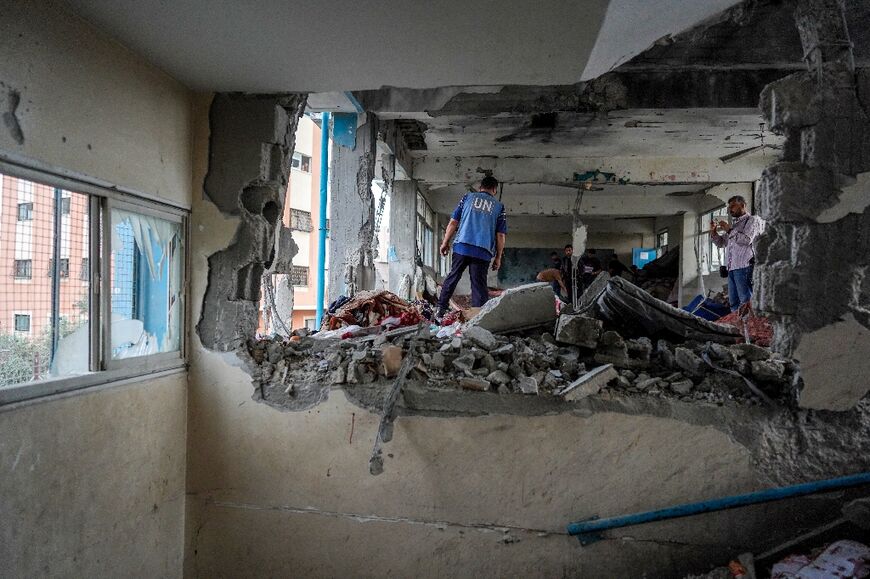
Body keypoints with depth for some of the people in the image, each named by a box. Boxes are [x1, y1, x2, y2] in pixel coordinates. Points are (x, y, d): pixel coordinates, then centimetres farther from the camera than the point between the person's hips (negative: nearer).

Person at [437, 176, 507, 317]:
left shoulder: (468, 196, 11)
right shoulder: (499, 206, 11)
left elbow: (453, 222, 7)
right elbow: (500, 235, 6)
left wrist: (445, 243, 13)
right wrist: (498, 257, 13)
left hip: (462, 246, 1)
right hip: (483, 251, 0)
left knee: (452, 277, 12)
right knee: (479, 284, 2)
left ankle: (441, 309, 13)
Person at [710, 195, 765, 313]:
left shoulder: (752, 220, 3)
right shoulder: (734, 224, 24)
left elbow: (746, 239, -13)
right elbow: (721, 242, 27)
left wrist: (729, 229, -7)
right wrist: (713, 231, 10)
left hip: (744, 267, -7)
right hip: (731, 268, 7)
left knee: (746, 302, -10)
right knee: (733, 302, 7)